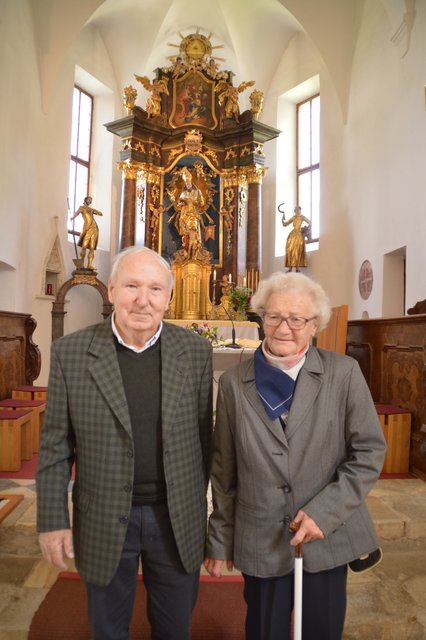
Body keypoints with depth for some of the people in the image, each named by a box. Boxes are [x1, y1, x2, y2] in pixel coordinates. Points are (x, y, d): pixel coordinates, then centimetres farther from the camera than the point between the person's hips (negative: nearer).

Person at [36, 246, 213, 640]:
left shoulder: (196, 351, -8)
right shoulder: (70, 352, -11)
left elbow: (202, 435, 0)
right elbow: (56, 446, -5)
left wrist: (198, 502, 6)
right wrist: (52, 521, -3)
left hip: (179, 520, 1)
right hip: (104, 522, 0)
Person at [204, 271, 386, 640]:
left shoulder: (344, 373, -9)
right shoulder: (235, 382, -5)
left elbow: (370, 451, -6)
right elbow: (224, 469, 1)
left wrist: (324, 512, -14)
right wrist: (220, 540, 5)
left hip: (328, 539, 0)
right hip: (261, 544, 1)